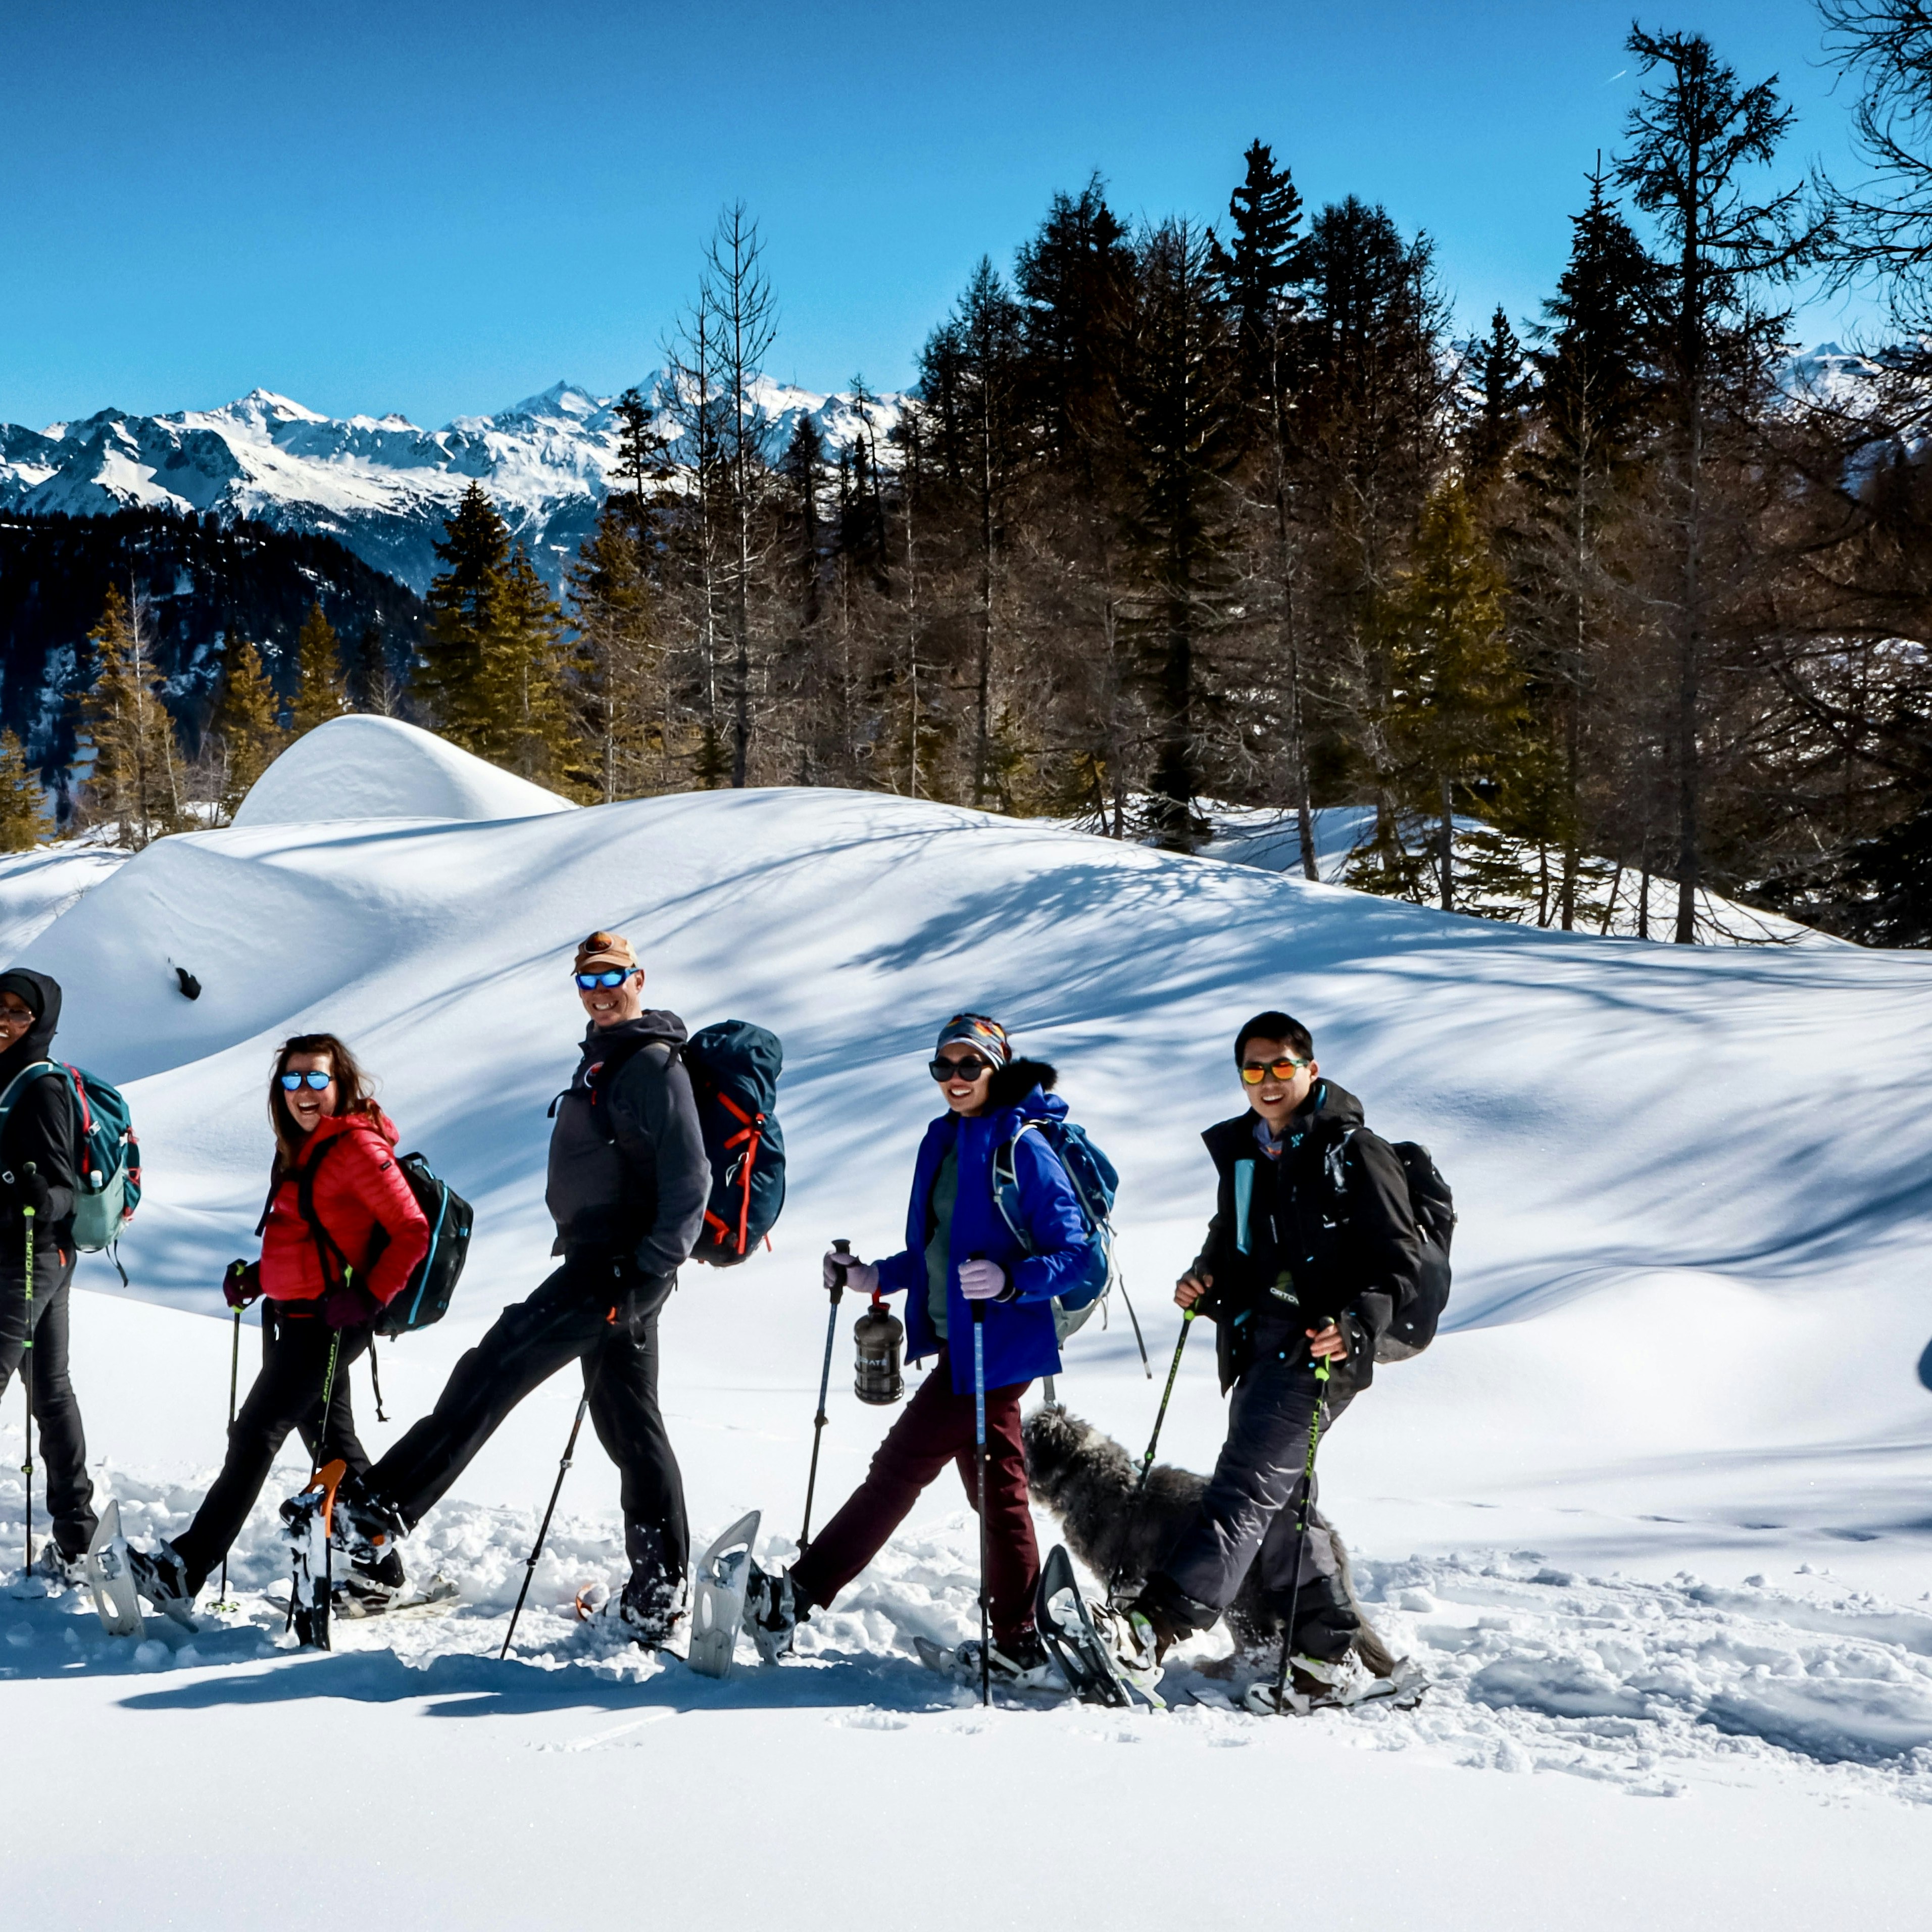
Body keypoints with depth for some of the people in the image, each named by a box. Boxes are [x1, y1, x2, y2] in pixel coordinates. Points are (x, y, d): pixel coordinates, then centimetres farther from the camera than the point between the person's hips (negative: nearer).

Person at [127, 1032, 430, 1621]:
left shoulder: (359, 1146, -13)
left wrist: (368, 1297, -20)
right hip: (292, 1314, 10)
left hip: (328, 1320, -10)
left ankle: (184, 1571, -8)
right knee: (332, 1440, 13)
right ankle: (380, 1571, 20)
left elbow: (412, 1233, -16)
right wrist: (258, 1275, 8)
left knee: (255, 1433, -9)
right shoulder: (300, 1148, 15)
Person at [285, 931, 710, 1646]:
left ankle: (376, 1512, -12)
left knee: (492, 1373, -12)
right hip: (601, 1266, 11)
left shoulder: (654, 1065, -11)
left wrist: (646, 1274, -23)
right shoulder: (604, 1057, 21)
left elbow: (689, 1182, -18)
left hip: (618, 1269, -11)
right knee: (628, 1421, 9)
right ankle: (659, 1592, 12)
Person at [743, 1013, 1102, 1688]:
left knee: (901, 1467, -5)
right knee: (995, 1485, 11)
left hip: (993, 1345, -9)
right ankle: (1018, 1646, 16)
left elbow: (1080, 1256, -16)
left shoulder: (1024, 1148, -13)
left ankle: (797, 1596, -1)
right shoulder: (946, 1140, 13)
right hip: (960, 1343, 9)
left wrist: (1010, 1280, -30)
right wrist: (876, 1277, 12)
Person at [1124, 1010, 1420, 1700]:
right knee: (1279, 1501, 10)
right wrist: (1204, 1279, 7)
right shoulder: (1242, 1153, 16)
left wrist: (1356, 1325, -23)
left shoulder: (1353, 1152, -5)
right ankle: (1325, 1647, 20)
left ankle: (1159, 1622, -31)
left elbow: (1399, 1259, -8)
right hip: (1254, 1344, 8)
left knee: (1247, 1485, -18)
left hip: (1319, 1350, -8)